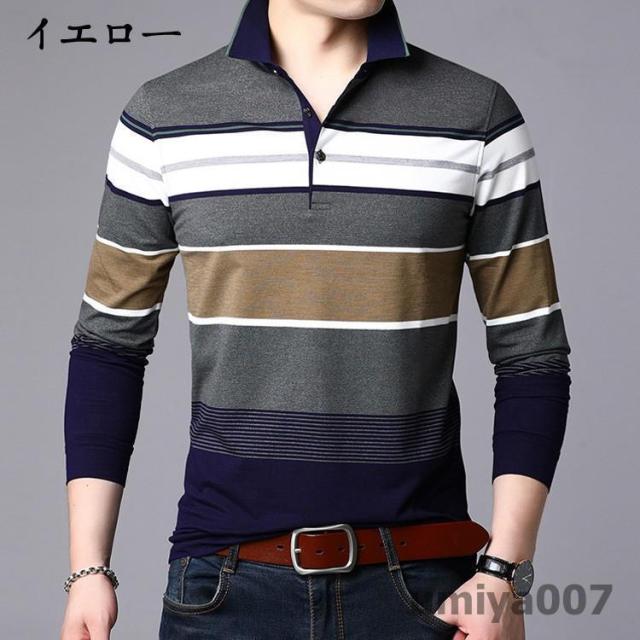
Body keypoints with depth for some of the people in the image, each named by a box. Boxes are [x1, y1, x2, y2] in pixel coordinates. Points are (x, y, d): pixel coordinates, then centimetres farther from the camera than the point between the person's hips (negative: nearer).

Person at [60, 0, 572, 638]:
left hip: (418, 586, 0)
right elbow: (109, 344, 5)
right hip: (225, 585, 1)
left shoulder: (479, 116, -2)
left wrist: (505, 571, -7)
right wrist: (88, 568, 1)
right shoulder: (163, 117, 0)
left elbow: (531, 354, 0)